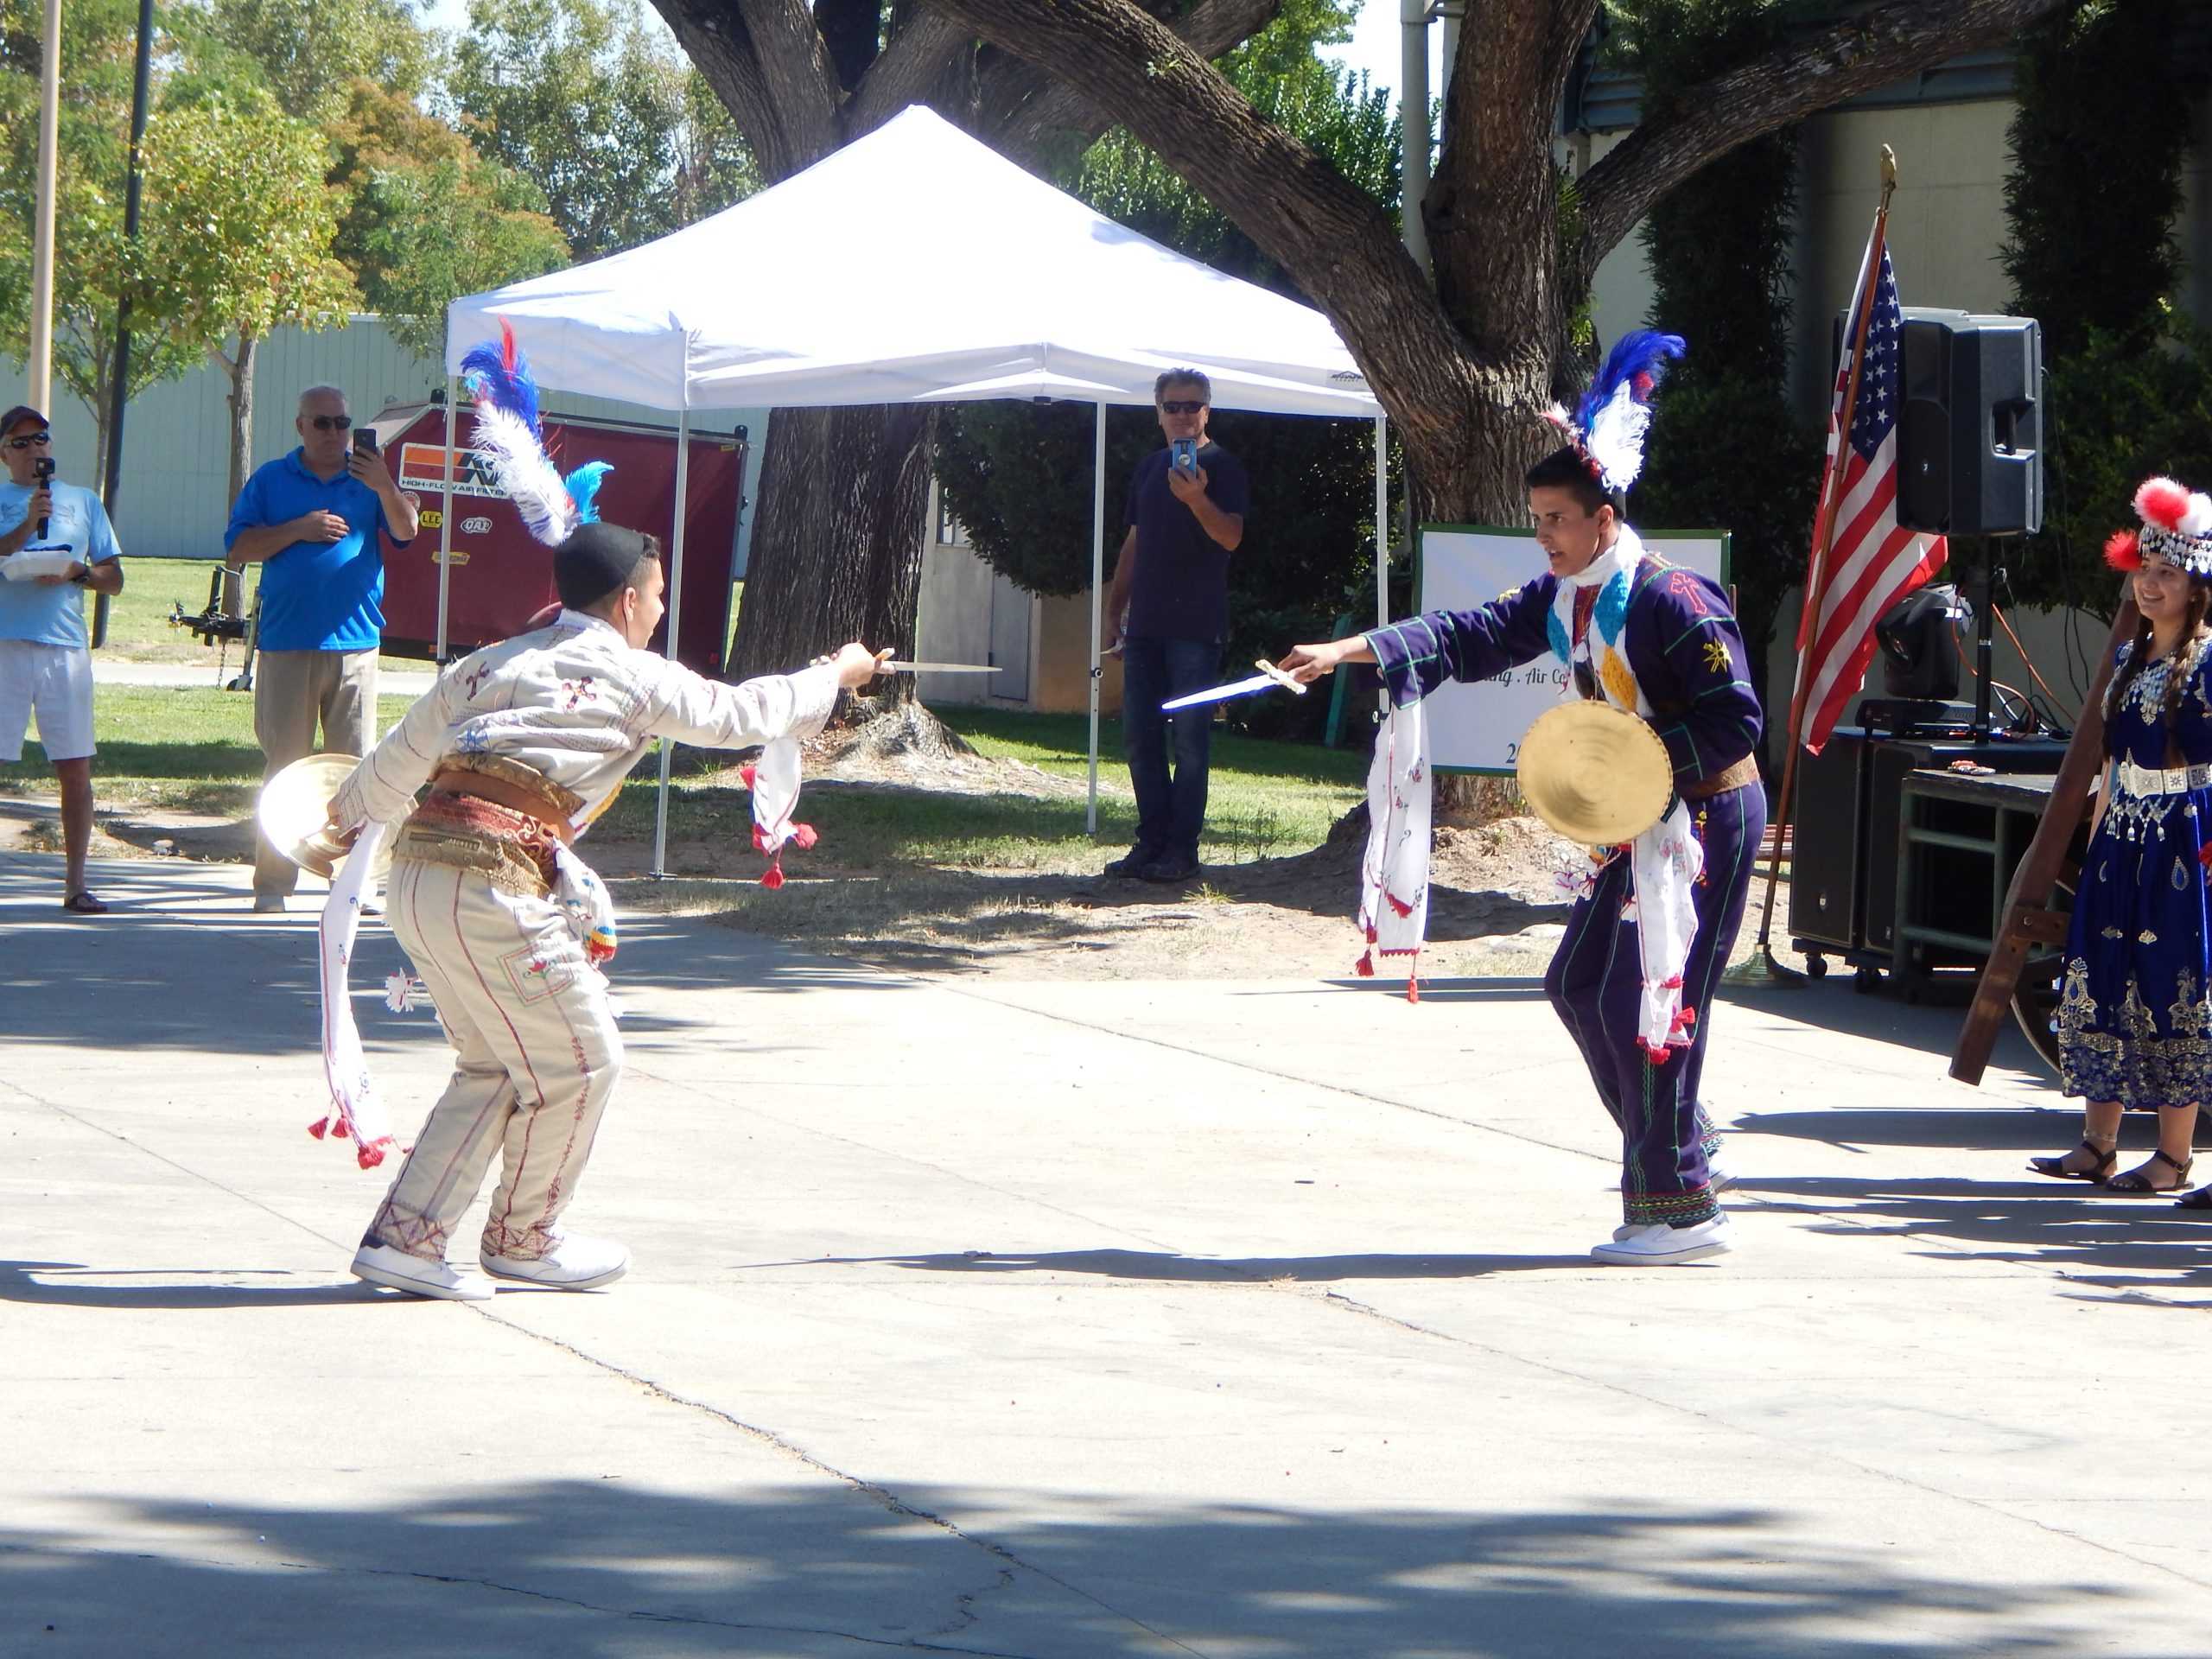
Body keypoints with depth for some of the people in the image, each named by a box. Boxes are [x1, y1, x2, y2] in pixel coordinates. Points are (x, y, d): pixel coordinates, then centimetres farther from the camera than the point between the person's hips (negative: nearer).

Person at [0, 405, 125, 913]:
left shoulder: (83, 501, 17)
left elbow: (114, 579, 15)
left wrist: (77, 572, -4)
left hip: (65, 644, 2)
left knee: (76, 767, -1)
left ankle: (76, 883, 4)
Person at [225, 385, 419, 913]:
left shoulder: (369, 479, 11)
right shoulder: (271, 481, 11)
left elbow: (405, 532, -3)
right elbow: (239, 547, 4)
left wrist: (385, 488, -21)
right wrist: (298, 530, -8)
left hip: (354, 643, 0)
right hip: (286, 645, 0)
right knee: (283, 764, 1)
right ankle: (272, 882, 4)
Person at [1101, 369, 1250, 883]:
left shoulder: (1221, 466, -3)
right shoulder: (1149, 469, 17)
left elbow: (1231, 537, -17)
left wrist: (1198, 500, -35)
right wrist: (1114, 612, 19)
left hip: (1196, 626, -7)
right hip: (1146, 625, 7)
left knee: (1188, 737, -6)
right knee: (1139, 735, 6)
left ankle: (1182, 849, -4)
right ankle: (1152, 841, 11)